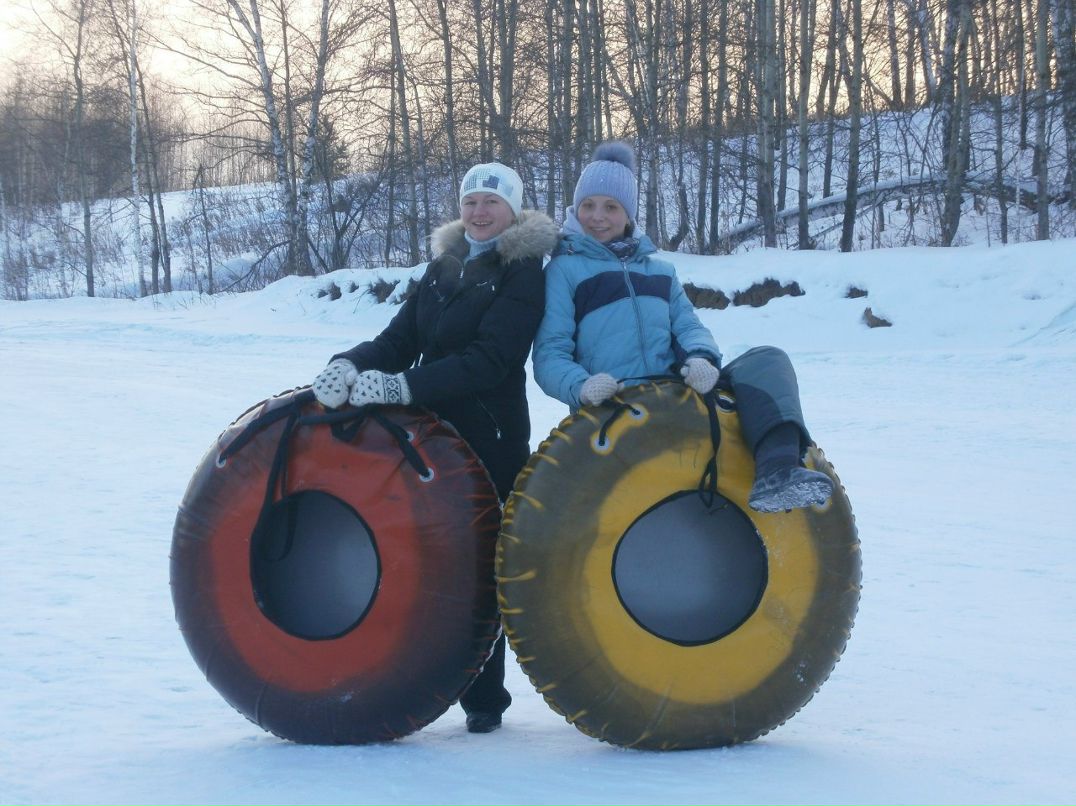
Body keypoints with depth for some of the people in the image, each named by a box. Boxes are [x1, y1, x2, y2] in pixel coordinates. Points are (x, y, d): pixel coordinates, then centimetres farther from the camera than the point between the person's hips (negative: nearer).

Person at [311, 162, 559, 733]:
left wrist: (403, 385, -28)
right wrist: (350, 365, -14)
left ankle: (484, 696, 8)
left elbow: (488, 358, -18)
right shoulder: (443, 267, 15)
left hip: (491, 442, -5)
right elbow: (401, 338, 8)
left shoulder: (523, 272, -6)